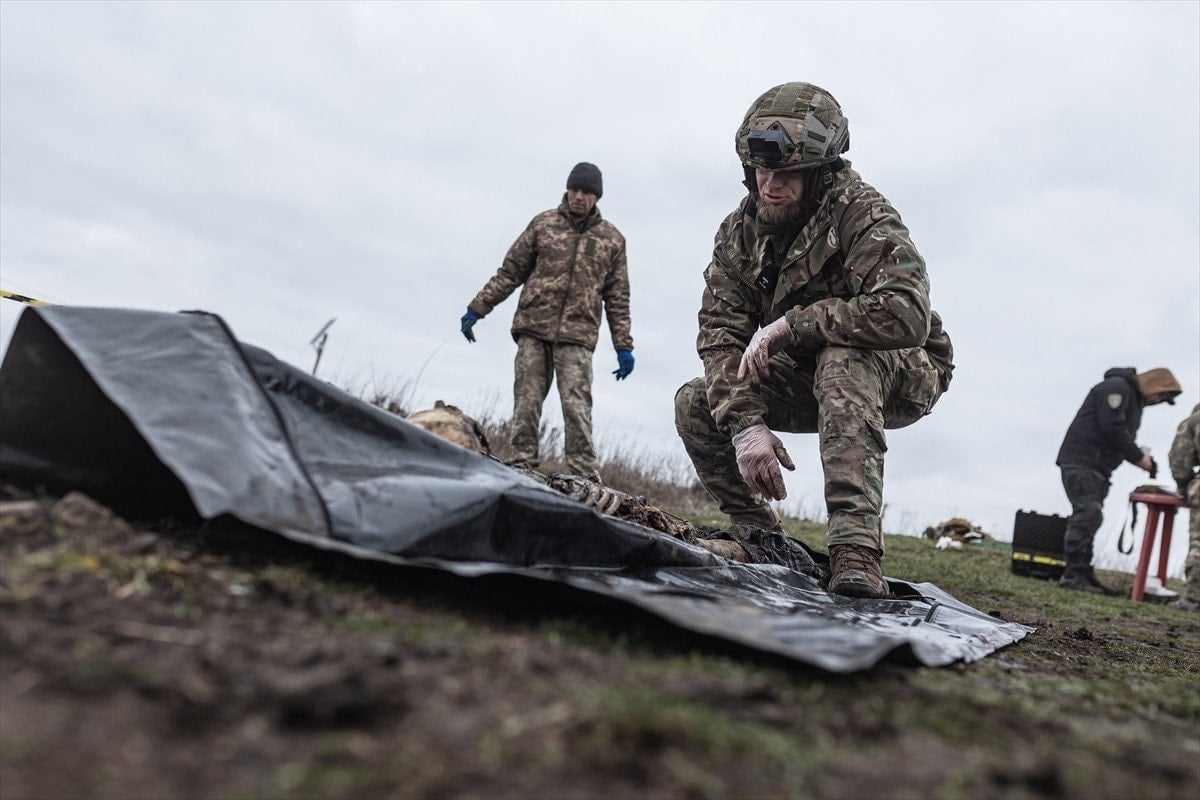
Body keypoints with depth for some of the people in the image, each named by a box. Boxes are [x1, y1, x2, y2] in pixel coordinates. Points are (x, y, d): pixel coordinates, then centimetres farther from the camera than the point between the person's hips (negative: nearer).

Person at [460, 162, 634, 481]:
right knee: (526, 400, -1)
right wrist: (478, 307, 8)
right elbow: (510, 271, 13)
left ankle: (584, 473, -10)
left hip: (577, 336, -1)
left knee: (576, 404, -11)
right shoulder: (544, 224, 12)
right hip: (533, 328, 1)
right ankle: (522, 462, 4)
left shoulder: (612, 239, 12)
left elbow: (618, 298, 13)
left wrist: (623, 345, 7)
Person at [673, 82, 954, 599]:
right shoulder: (739, 231, -7)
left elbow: (907, 314, -40)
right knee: (694, 402, -10)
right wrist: (746, 423, -30)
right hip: (807, 378, 6)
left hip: (903, 375, -5)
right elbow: (719, 334, -15)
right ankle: (758, 535, 3)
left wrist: (790, 324, -34)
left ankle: (856, 552, -42)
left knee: (843, 361, -39)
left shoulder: (861, 214, -24)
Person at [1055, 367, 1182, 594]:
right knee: (1088, 513, -17)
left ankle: (1083, 573, 9)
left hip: (1097, 468, 10)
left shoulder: (1134, 400, 24)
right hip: (1081, 462, -10)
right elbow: (1111, 428, -20)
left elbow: (1122, 437, 24)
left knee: (1089, 518, 8)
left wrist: (1141, 454, 5)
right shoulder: (1117, 387, -9)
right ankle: (1073, 573, -18)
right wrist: (1138, 456, -12)